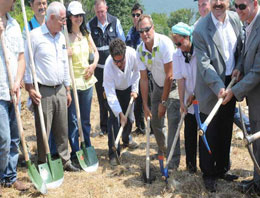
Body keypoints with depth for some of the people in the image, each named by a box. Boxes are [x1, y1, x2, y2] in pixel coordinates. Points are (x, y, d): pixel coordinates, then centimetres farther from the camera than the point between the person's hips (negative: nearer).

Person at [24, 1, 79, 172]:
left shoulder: (62, 37, 12)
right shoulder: (35, 35, -9)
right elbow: (27, 63, -9)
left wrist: (68, 90, 18)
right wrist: (30, 88, -12)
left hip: (60, 90, 6)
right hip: (43, 92, -6)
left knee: (62, 130, 12)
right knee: (43, 131, 1)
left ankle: (65, 161, 24)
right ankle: (43, 164, 14)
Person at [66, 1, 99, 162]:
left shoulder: (86, 34, 9)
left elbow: (95, 52, 20)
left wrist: (94, 65, 4)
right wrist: (67, 54, -32)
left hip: (87, 80, 6)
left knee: (86, 119, 15)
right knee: (73, 120, 0)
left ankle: (88, 148, 27)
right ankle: (75, 152, 11)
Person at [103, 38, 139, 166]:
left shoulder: (132, 53, -30)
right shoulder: (108, 66, -37)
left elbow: (136, 71, -5)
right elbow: (110, 95, -34)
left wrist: (135, 89, -8)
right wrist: (120, 113, -37)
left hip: (128, 88, 4)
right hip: (113, 90, -4)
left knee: (130, 118, 10)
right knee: (114, 120, -14)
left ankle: (126, 141, 40)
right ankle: (113, 154, -6)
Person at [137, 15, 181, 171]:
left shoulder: (165, 43, -26)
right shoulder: (140, 50, -8)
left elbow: (169, 75, -25)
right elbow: (144, 79, -4)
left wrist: (163, 102, -21)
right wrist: (145, 105, -7)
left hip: (173, 85, -6)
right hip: (158, 85, 6)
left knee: (173, 120, -17)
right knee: (155, 120, 9)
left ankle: (173, 161, -13)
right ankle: (162, 150, 34)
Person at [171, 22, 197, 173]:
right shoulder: (177, 55, -1)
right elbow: (180, 80, -3)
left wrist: (194, 94, -9)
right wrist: (182, 101, -9)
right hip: (189, 103, 3)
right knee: (190, 134, 7)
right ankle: (191, 165, 21)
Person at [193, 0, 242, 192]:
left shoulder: (235, 18, 1)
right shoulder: (201, 29, -17)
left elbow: (240, 48, 11)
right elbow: (205, 64, -19)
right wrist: (218, 87, -28)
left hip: (231, 84, 5)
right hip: (211, 89, -5)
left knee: (226, 131, 16)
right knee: (210, 134, 4)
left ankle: (222, 168, 33)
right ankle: (208, 174, 21)